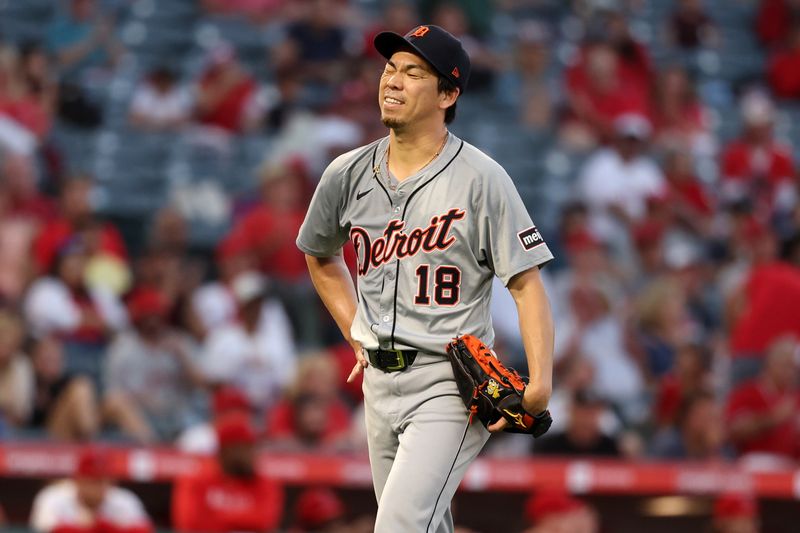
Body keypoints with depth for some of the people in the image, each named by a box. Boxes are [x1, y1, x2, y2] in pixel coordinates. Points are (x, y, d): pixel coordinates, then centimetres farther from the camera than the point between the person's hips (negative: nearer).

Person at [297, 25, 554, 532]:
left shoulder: (482, 179, -10)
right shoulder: (348, 174, 5)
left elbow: (527, 284, -13)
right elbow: (320, 257, 25)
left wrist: (540, 382, -24)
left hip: (451, 381, -6)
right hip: (380, 381, 6)